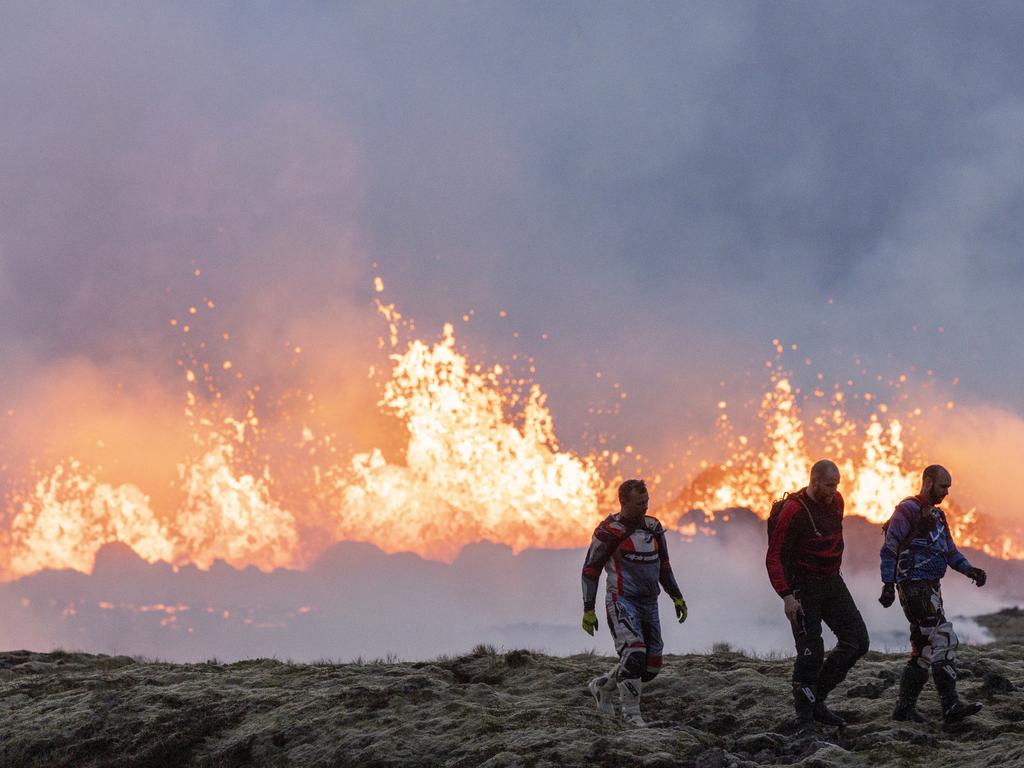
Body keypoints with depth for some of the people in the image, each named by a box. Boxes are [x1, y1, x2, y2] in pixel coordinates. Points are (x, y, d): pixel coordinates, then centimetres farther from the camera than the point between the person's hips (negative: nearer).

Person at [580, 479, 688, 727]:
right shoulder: (609, 531, -9)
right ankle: (630, 712, -11)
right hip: (622, 601, -7)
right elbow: (590, 570, -5)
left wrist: (677, 597, 17)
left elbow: (663, 565, 22)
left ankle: (603, 686, 26)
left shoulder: (653, 527, 10)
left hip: (649, 603, 7)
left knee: (652, 665, 5)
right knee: (633, 653, -23)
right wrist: (588, 610, -8)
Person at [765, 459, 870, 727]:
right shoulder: (794, 511, -19)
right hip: (803, 587, -8)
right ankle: (805, 715, 4)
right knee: (811, 652, -9)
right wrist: (787, 596, -26)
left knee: (857, 641, 1)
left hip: (831, 582, 8)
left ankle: (816, 698, 10)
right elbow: (774, 557, -19)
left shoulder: (836, 502, 4)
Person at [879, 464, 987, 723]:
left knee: (924, 649, 11)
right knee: (944, 640, -17)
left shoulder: (937, 515, 20)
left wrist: (970, 570, 1)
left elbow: (951, 551, 19)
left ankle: (905, 707, 16)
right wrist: (888, 585, -17)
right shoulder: (907, 510, -9)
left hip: (931, 589, 10)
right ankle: (951, 706, -20)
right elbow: (889, 549, -11)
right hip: (914, 587, -10)